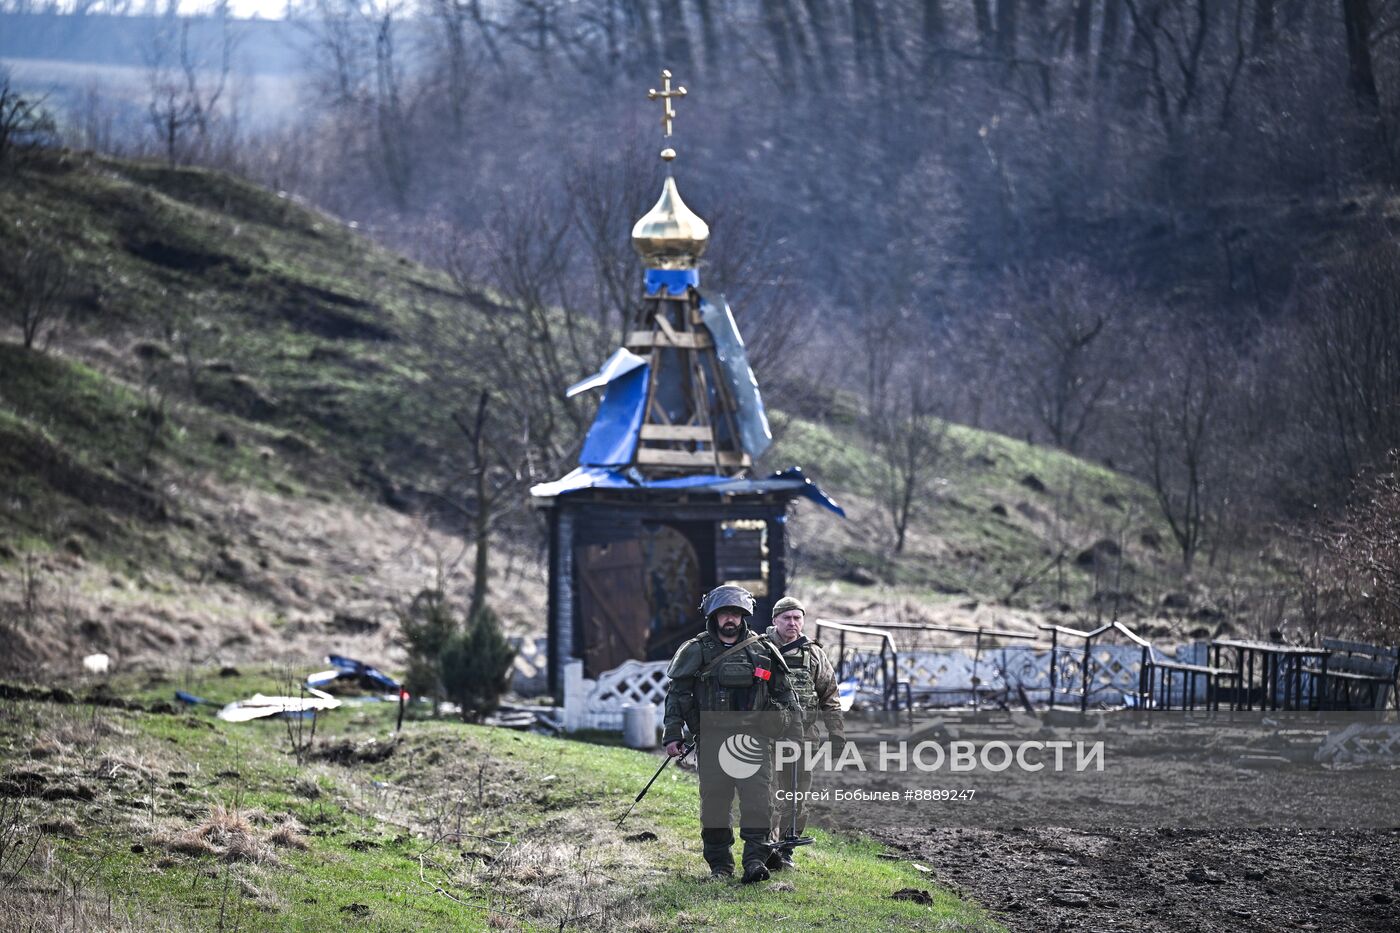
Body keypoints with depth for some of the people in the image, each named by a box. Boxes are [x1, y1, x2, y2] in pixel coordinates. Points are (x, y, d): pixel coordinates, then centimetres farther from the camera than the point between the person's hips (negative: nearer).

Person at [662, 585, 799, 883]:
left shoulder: (763, 651, 11)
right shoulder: (695, 652, 6)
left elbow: (783, 693, 20)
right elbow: (676, 694, 7)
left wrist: (792, 726, 18)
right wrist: (673, 735, 0)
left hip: (753, 738, 0)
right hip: (711, 740, 0)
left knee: (757, 798, -11)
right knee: (714, 802, 1)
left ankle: (755, 859, -14)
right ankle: (719, 864, 10)